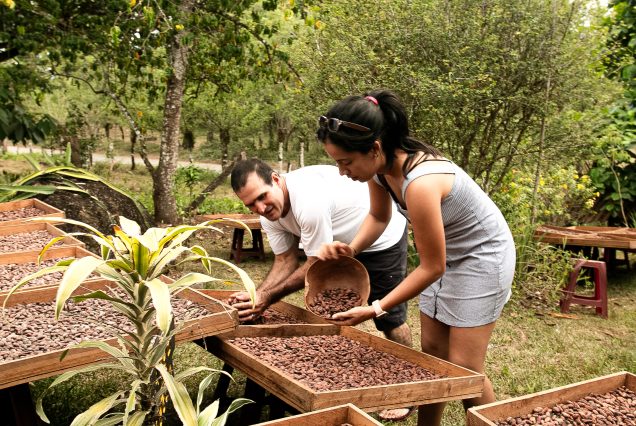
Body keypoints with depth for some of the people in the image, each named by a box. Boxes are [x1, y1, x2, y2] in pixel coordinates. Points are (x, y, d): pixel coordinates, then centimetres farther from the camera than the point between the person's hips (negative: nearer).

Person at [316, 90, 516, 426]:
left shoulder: (419, 183, -39)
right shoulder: (380, 165, -15)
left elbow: (431, 267, -27)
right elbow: (379, 217, 5)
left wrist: (376, 309, -23)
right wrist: (351, 248, -14)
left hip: (483, 256, -8)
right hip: (447, 254, 8)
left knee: (463, 368, -2)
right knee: (432, 354, 14)